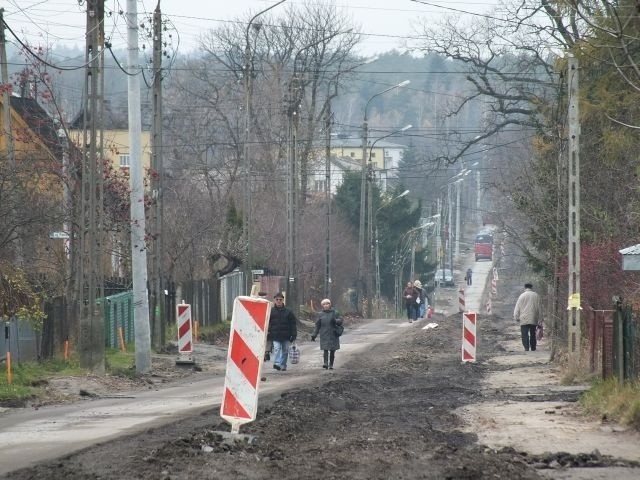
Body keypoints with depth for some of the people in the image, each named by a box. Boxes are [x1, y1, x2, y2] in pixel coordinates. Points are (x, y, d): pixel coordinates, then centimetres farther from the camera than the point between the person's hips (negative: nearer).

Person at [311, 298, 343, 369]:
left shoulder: (335, 313, 5)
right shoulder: (321, 314, 8)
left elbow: (340, 322, 1)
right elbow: (317, 326, 11)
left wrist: (335, 321, -21)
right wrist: (314, 335, 6)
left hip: (333, 336, 0)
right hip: (324, 336, 0)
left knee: (332, 351, 4)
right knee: (325, 350, -15)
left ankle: (331, 365, 13)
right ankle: (325, 363, -24)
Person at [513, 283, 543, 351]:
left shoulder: (522, 296, 0)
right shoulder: (536, 296, 4)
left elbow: (517, 308, 0)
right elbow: (539, 308, 8)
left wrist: (516, 317, 7)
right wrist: (540, 319, 14)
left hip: (524, 319, -2)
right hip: (533, 319, 2)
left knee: (525, 334, -3)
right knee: (532, 333, 12)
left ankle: (526, 347, -15)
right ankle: (533, 347, 12)